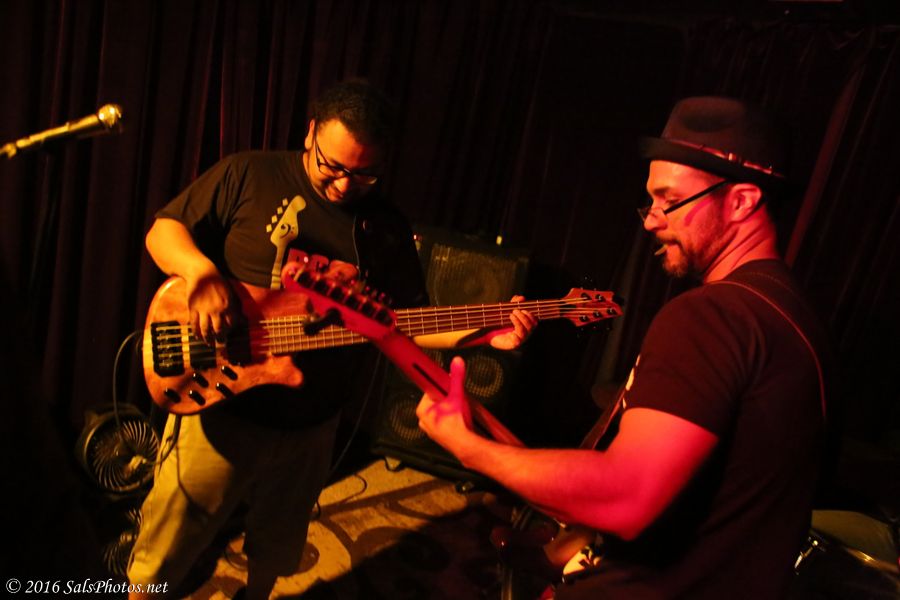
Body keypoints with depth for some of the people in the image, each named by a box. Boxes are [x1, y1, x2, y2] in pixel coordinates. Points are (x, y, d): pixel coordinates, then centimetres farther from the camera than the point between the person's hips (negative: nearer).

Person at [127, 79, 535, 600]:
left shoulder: (388, 228, 1)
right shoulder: (249, 175, -7)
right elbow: (163, 229, -2)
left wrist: (484, 331, -13)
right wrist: (200, 270, -24)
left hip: (312, 426, 3)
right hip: (220, 407, -2)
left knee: (275, 556, 26)